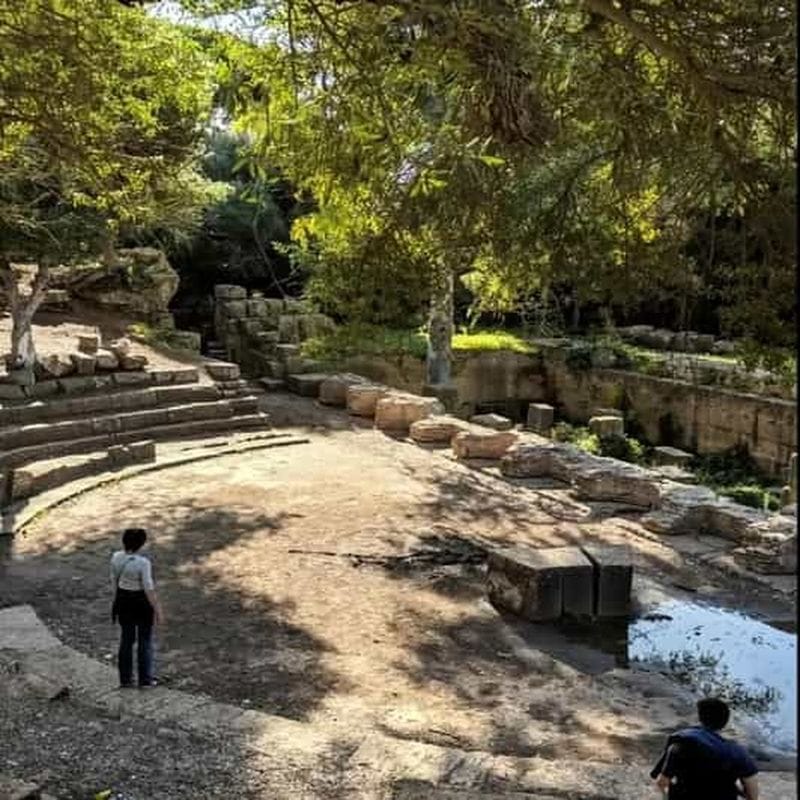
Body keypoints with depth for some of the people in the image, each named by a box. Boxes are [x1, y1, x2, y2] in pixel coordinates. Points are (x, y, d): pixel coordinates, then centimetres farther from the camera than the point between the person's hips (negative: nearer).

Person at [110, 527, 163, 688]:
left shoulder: (116, 557, -8)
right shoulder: (143, 563, -25)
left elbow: (114, 580, 6)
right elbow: (149, 589, -21)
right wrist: (158, 610, -11)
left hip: (124, 601, 5)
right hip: (142, 602, -5)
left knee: (126, 639, 18)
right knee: (145, 640, 12)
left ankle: (125, 679, 25)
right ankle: (145, 678, 19)